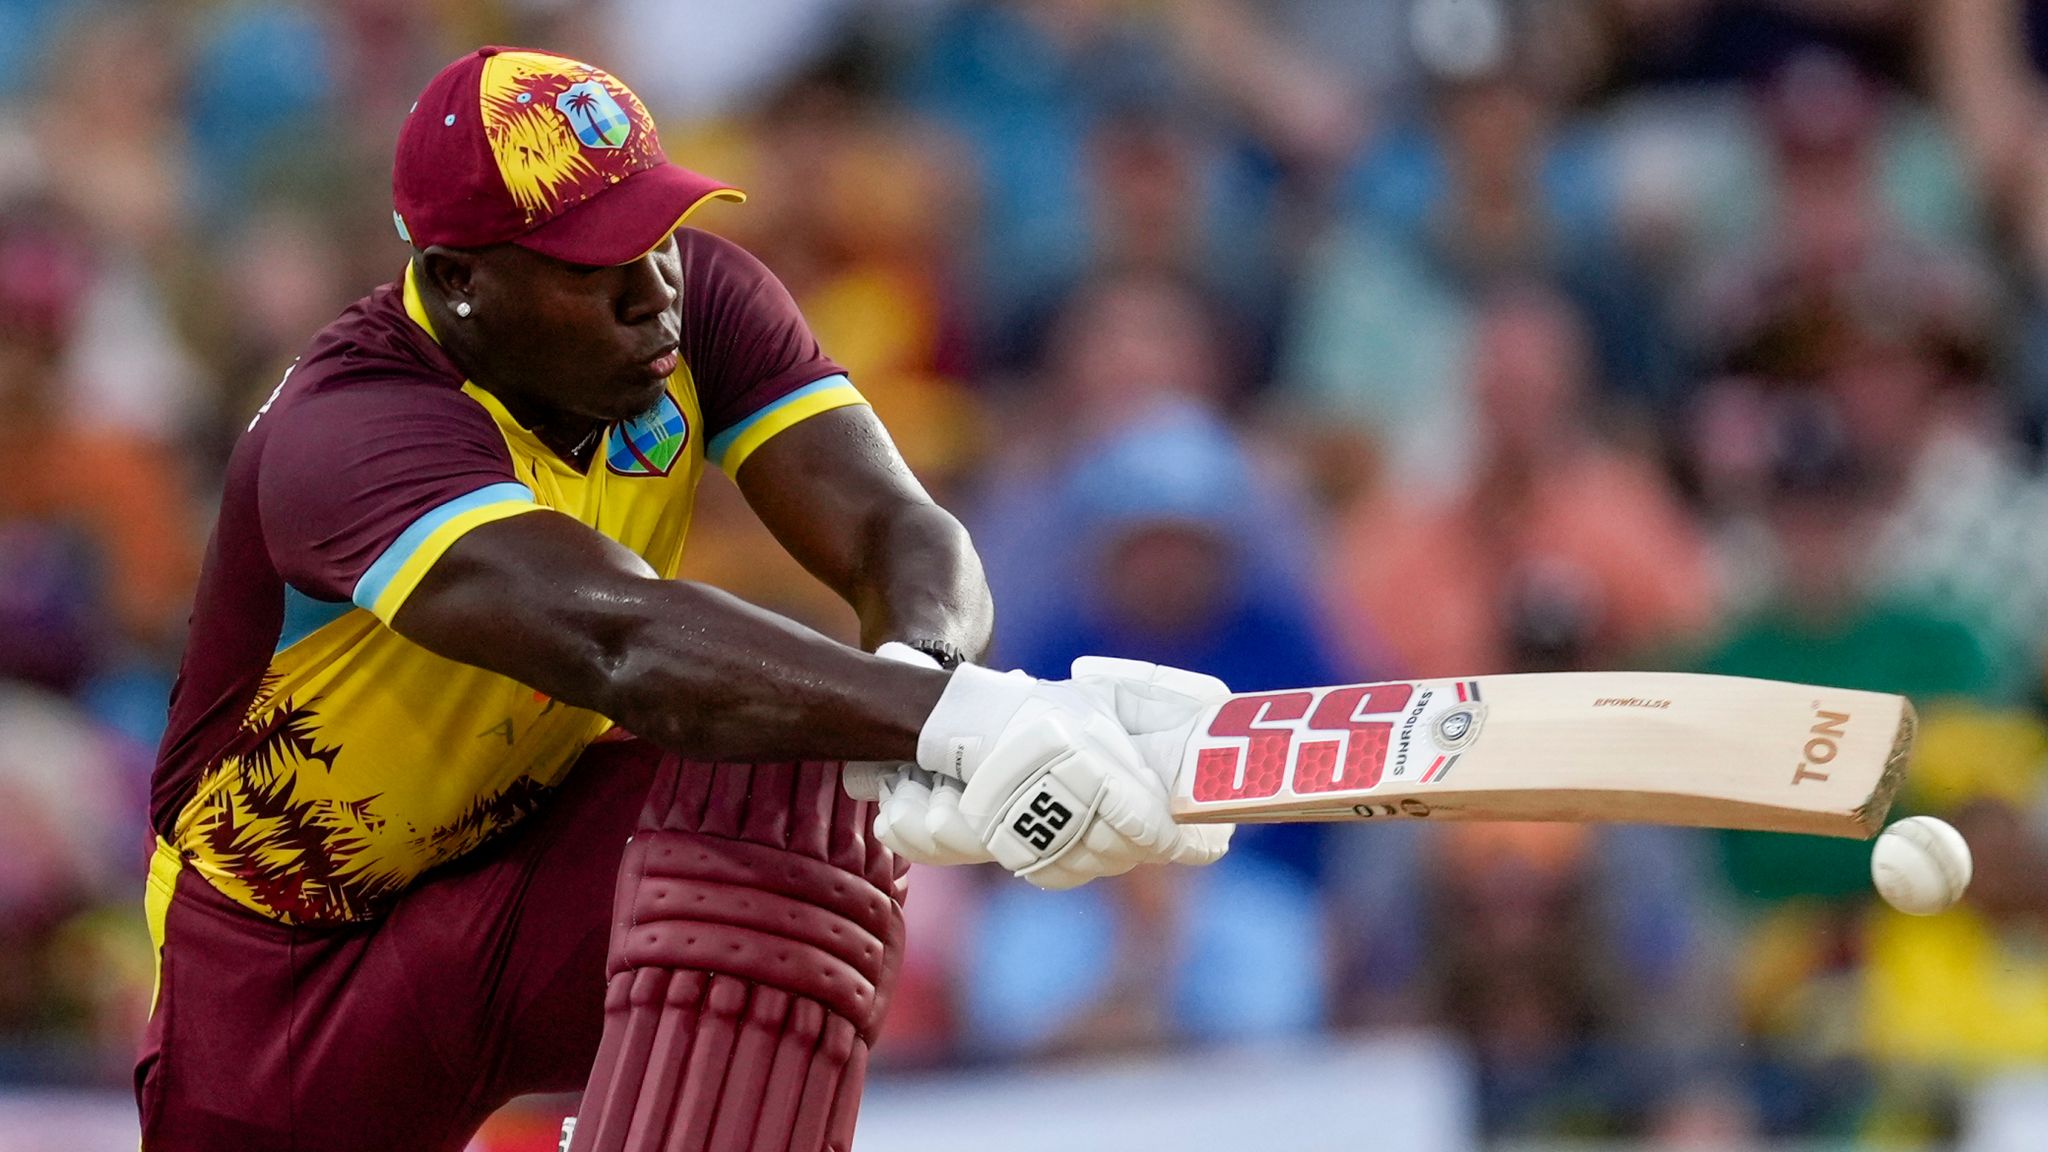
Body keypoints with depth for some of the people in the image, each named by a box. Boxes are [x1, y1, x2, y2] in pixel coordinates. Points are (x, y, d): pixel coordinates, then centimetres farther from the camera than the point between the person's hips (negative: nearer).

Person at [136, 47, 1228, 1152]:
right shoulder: (349, 433, -33)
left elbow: (892, 525, -24)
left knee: (801, 795, -28)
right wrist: (958, 724, -65)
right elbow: (619, 644, -50)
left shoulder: (701, 300, -12)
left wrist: (922, 667, -51)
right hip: (292, 961, -3)